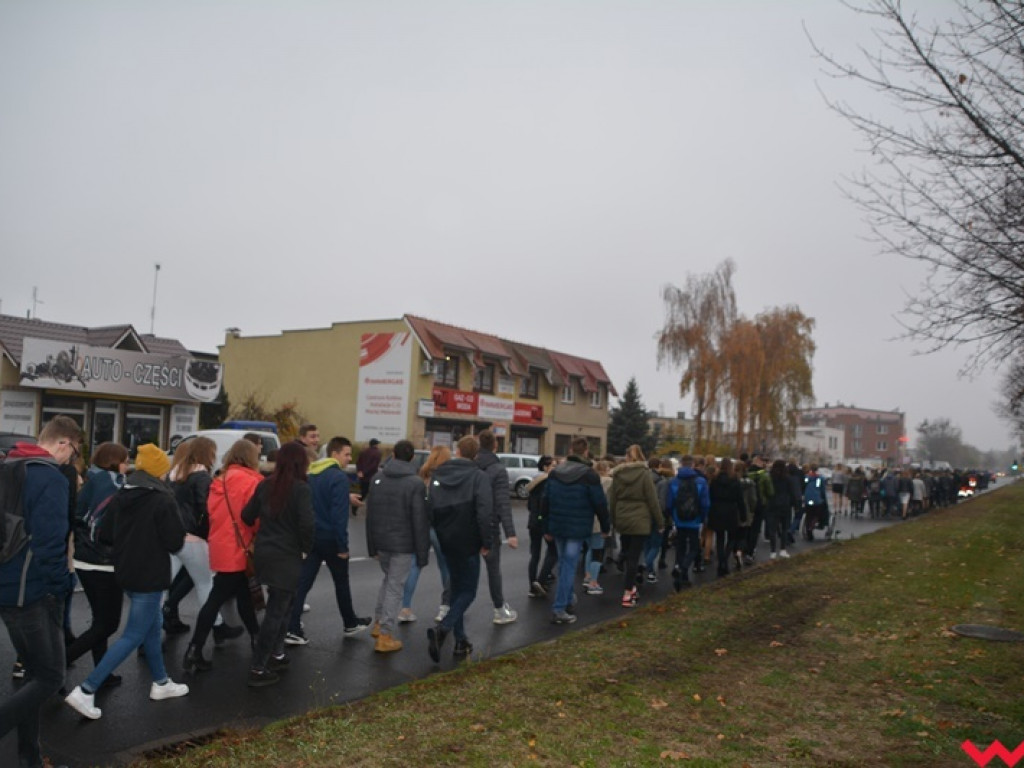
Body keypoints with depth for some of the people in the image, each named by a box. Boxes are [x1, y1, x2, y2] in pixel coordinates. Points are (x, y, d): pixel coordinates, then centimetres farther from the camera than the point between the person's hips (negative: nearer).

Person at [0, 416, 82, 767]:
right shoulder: (52, 479, -17)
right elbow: (51, 543, -22)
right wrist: (59, 588, -11)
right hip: (33, 592, -9)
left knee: (35, 672, 17)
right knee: (50, 677, 0)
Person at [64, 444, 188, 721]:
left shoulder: (120, 496, 3)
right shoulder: (163, 500, -18)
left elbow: (104, 535, 5)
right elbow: (175, 542, -17)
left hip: (126, 573, 8)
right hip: (150, 577, -8)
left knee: (153, 624, 20)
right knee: (133, 636, 0)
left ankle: (161, 683, 30)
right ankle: (86, 690, -3)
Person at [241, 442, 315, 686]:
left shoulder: (265, 485, 6)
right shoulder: (301, 488, -13)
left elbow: (247, 516, 7)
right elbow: (306, 524, -21)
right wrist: (308, 549, -5)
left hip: (264, 553, 7)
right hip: (287, 556, -7)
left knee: (283, 604, 22)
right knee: (276, 612, 0)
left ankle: (276, 654, 28)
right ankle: (258, 669, 4)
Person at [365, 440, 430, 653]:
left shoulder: (377, 478, 4)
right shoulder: (415, 483, -13)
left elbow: (370, 515, 8)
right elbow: (420, 522, -14)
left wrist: (372, 546, 15)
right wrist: (422, 553, -8)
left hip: (381, 542, 5)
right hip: (403, 545, -5)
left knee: (388, 579, 25)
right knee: (395, 587, 4)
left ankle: (379, 623, 27)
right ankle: (385, 637, 7)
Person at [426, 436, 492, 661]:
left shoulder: (438, 474, 4)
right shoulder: (478, 476, -12)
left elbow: (430, 508, 5)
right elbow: (485, 512, -20)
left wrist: (439, 531, 14)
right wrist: (486, 542, -12)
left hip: (447, 541, 5)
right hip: (468, 543, -5)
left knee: (457, 588, 18)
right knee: (468, 591, 5)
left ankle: (460, 641, 19)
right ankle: (442, 629, -17)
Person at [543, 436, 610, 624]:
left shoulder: (554, 472, 5)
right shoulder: (589, 474, -11)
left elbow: (546, 501, 9)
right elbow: (600, 504, -10)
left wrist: (548, 528, 17)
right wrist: (605, 528, 3)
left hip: (557, 526, 5)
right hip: (577, 529, -5)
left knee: (564, 563, 21)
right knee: (569, 565, -4)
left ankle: (568, 598, 34)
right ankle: (559, 609, -6)